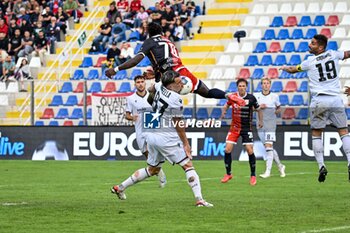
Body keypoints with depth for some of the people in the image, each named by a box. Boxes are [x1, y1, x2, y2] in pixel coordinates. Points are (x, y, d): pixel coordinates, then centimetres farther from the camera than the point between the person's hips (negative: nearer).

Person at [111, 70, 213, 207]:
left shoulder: (160, 87, 2)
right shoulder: (176, 99, -17)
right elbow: (178, 124, -9)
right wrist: (185, 143, -1)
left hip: (151, 135, 8)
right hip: (166, 138, -8)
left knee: (152, 170, 24)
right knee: (188, 165, -3)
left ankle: (120, 188, 28)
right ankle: (199, 199, -13)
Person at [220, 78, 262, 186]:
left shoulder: (251, 98, -9)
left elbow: (258, 109, 6)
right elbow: (226, 105, 14)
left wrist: (260, 121, 4)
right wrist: (224, 112, -4)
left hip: (247, 128, -2)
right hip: (234, 127, 2)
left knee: (249, 150, -9)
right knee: (227, 150, -6)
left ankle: (253, 175, 7)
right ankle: (228, 174, 12)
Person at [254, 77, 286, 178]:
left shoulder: (274, 96, 4)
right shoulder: (256, 96, 7)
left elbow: (279, 108, 17)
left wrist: (275, 112, -5)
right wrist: (259, 107, -7)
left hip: (270, 124, -3)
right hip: (260, 124, 3)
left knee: (269, 146, -13)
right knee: (269, 147, 8)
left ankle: (268, 171, -16)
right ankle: (280, 166, 26)